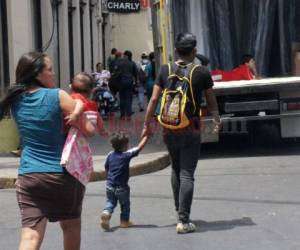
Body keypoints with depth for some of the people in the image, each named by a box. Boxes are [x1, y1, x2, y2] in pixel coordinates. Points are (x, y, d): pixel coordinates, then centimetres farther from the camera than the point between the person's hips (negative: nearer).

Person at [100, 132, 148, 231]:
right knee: (125, 204, 16)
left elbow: (106, 168, 10)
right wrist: (146, 136, 0)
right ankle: (124, 221, 23)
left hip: (110, 185, 4)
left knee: (110, 202, 13)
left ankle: (106, 213, -14)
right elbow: (139, 147, -11)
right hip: (121, 186, -4)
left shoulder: (110, 155, 1)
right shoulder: (127, 155, -14)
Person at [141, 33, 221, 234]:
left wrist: (147, 124, 8)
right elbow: (211, 101, 6)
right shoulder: (202, 72, -5)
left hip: (169, 129, 3)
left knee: (176, 169, 22)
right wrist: (216, 119, 24)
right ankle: (183, 221, -6)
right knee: (187, 174, -2)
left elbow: (154, 99, -1)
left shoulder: (165, 70, 1)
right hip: (191, 130, -3)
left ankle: (179, 209, 29)